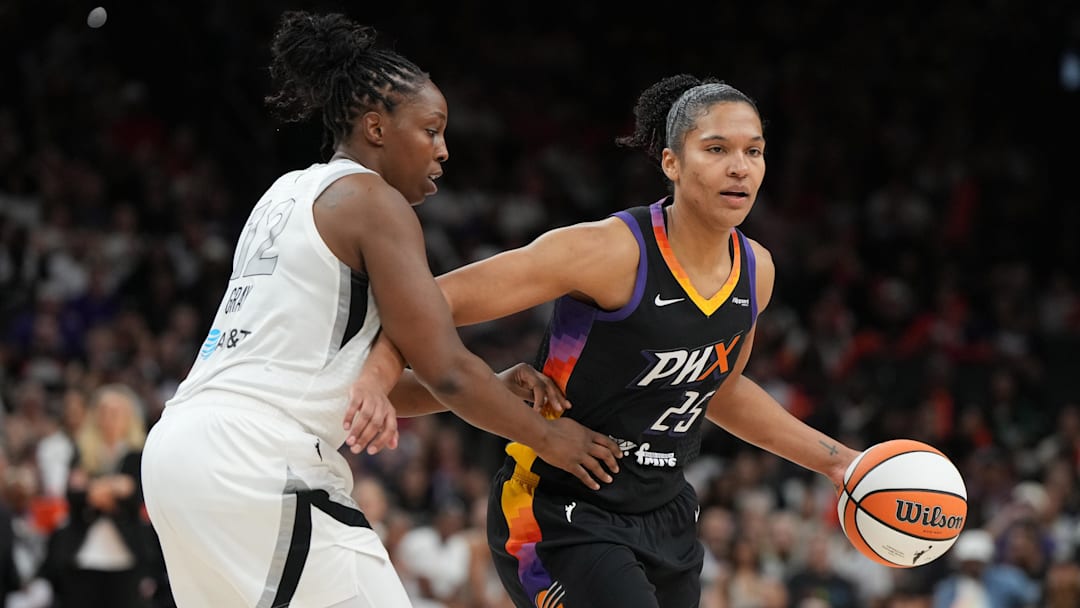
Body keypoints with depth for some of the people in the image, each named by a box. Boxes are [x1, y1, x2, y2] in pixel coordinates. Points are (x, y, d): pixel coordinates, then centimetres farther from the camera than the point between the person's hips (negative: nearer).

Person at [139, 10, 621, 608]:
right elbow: (444, 368, -9)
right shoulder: (372, 201, -5)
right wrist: (546, 436, 5)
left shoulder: (289, 193, 22)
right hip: (256, 462, -10)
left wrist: (496, 389, 17)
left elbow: (336, 370, 24)